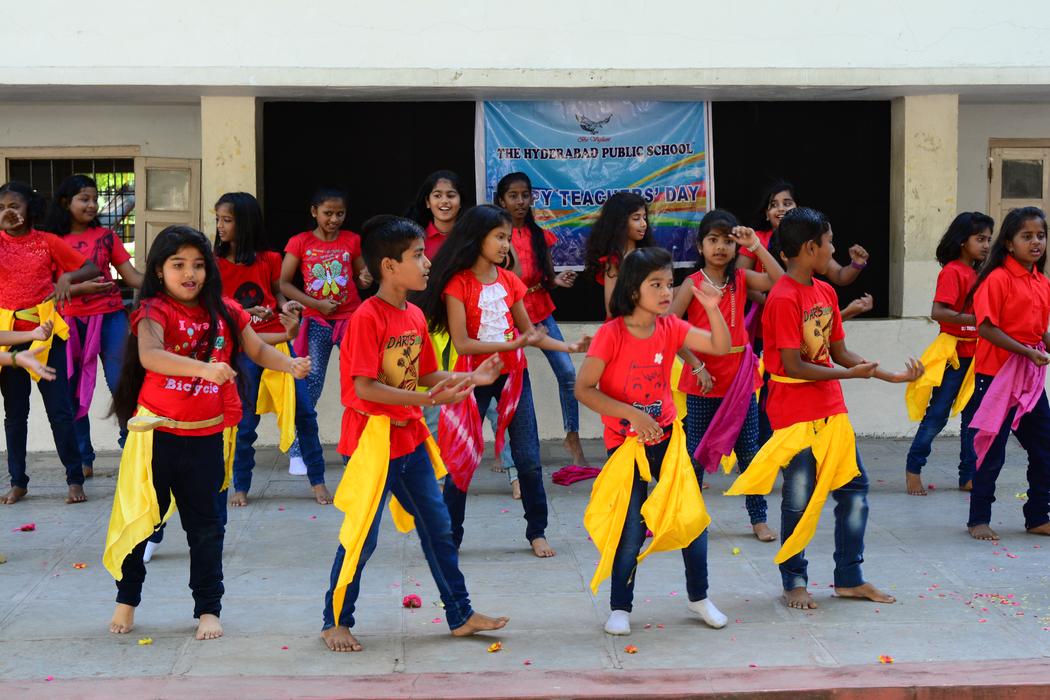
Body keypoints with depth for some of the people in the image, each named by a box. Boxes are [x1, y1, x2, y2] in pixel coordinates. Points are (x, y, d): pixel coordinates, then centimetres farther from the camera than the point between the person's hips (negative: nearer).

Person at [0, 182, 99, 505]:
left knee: (59, 408, 1)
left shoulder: (48, 242, 2)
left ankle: (75, 479, 9)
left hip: (45, 333, -2)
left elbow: (91, 269, 3)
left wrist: (67, 277, -16)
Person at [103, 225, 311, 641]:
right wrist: (203, 368, -42)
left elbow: (258, 350, 10)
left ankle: (208, 609, 20)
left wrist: (290, 365, -10)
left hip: (206, 436, 3)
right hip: (158, 432, -3)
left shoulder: (224, 311, 3)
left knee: (205, 524, 10)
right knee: (140, 516, 9)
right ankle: (127, 599, 28)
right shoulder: (155, 311, -11)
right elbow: (149, 356, -29)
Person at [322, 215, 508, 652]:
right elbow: (364, 387, -23)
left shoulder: (415, 316, 7)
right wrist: (424, 399, -28)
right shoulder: (368, 317, -18)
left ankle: (461, 616, 21)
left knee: (438, 527, 12)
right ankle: (335, 622, 17)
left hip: (410, 437, 8)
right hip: (373, 439, -8)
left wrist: (471, 378, 2)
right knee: (362, 537, 1)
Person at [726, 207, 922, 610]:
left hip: (831, 411, 8)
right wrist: (851, 373, -16)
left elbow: (839, 353, 11)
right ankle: (794, 582, 18)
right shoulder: (783, 299, -18)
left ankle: (849, 579, 21)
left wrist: (891, 376, 3)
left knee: (854, 487, 10)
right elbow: (794, 366, -20)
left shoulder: (826, 292, 8)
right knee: (799, 499, 1)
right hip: (795, 415, -8)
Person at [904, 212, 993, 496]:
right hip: (953, 354, -8)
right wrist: (974, 319, -27)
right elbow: (937, 312, -22)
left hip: (976, 354, 8)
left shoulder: (977, 273, 12)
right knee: (937, 415, -3)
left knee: (974, 416, 9)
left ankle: (969, 476, 14)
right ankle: (913, 469, 9)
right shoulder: (952, 271, -12)